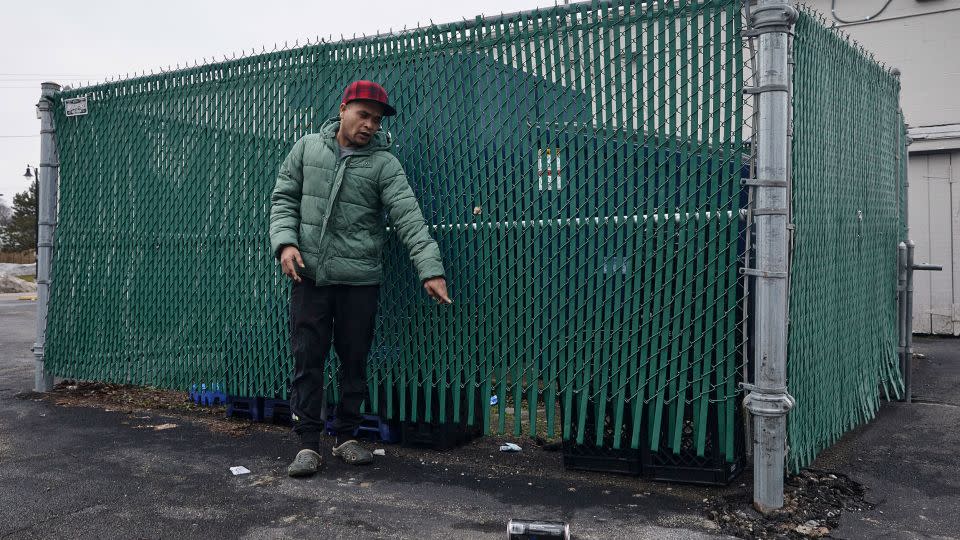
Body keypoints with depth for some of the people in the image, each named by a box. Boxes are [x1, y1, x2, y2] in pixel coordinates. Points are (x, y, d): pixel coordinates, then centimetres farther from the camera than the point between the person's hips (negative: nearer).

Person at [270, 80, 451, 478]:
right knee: (307, 360, 2)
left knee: (354, 361, 7)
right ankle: (308, 444, 10)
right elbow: (284, 199, 11)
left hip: (360, 280, -1)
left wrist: (431, 269, -21)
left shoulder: (384, 163, -1)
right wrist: (285, 241, -8)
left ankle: (346, 437, 22)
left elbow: (409, 218, -10)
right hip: (309, 277, 1)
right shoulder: (307, 148, 7)